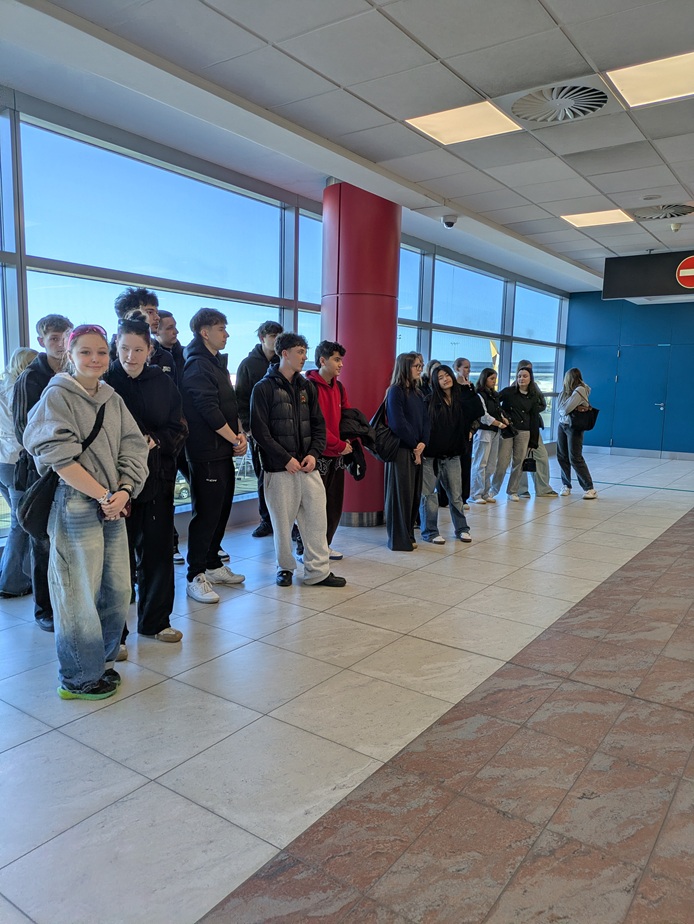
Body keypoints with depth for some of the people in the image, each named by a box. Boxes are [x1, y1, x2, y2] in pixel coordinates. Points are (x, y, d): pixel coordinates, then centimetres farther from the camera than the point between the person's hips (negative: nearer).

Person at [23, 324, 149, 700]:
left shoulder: (113, 399, 13)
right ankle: (78, 678, 18)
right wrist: (104, 495, -14)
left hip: (114, 506, 6)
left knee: (117, 590, 10)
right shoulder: (57, 396, -5)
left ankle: (99, 660, 30)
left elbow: (134, 447, 5)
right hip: (76, 506, -6)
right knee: (80, 594, 1)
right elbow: (60, 457, -15)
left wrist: (123, 491, -11)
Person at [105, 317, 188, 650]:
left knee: (158, 552, 11)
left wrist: (155, 441, -14)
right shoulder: (105, 382, -3)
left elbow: (178, 430, 4)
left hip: (158, 480, 3)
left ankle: (155, 621, 28)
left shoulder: (162, 383, 6)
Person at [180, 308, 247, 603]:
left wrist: (240, 433, 1)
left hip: (224, 452, 10)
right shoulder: (197, 366, -12)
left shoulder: (217, 363, 18)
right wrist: (235, 439, -10)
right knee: (206, 514, -5)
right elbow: (209, 410, -19)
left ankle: (213, 565, 28)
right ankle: (195, 577, 5)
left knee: (221, 511, 15)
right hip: (207, 454, -9)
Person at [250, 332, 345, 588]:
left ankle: (318, 570, 14)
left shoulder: (307, 387, 13)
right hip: (280, 468, -5)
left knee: (316, 518, 4)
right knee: (283, 521, 4)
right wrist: (286, 458, -13)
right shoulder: (264, 388, -4)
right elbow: (259, 430, -9)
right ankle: (285, 568, 22)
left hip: (308, 466, 5)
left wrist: (314, 453, -3)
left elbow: (318, 424, 13)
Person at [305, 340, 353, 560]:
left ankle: (325, 544, 26)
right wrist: (339, 445, -14)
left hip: (338, 455, 8)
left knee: (335, 503, 12)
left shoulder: (339, 387, 12)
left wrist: (348, 440, 3)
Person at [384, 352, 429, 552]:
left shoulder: (416, 392, 15)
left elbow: (425, 419, 9)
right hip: (401, 450, -7)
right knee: (400, 493, -1)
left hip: (416, 450, 8)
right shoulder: (395, 391, -9)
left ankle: (408, 535, 20)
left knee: (414, 494, 10)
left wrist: (422, 443, -6)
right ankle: (399, 539, 8)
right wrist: (414, 445, -7)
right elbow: (398, 423, -15)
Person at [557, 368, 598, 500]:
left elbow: (566, 409, -20)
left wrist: (568, 410, 0)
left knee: (575, 459, -9)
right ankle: (566, 485, 19)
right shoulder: (567, 390, 10)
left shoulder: (580, 390, -15)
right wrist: (574, 408, -12)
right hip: (562, 424, 8)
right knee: (562, 456, 8)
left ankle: (590, 489, -3)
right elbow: (561, 408, 2)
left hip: (574, 427, -8)